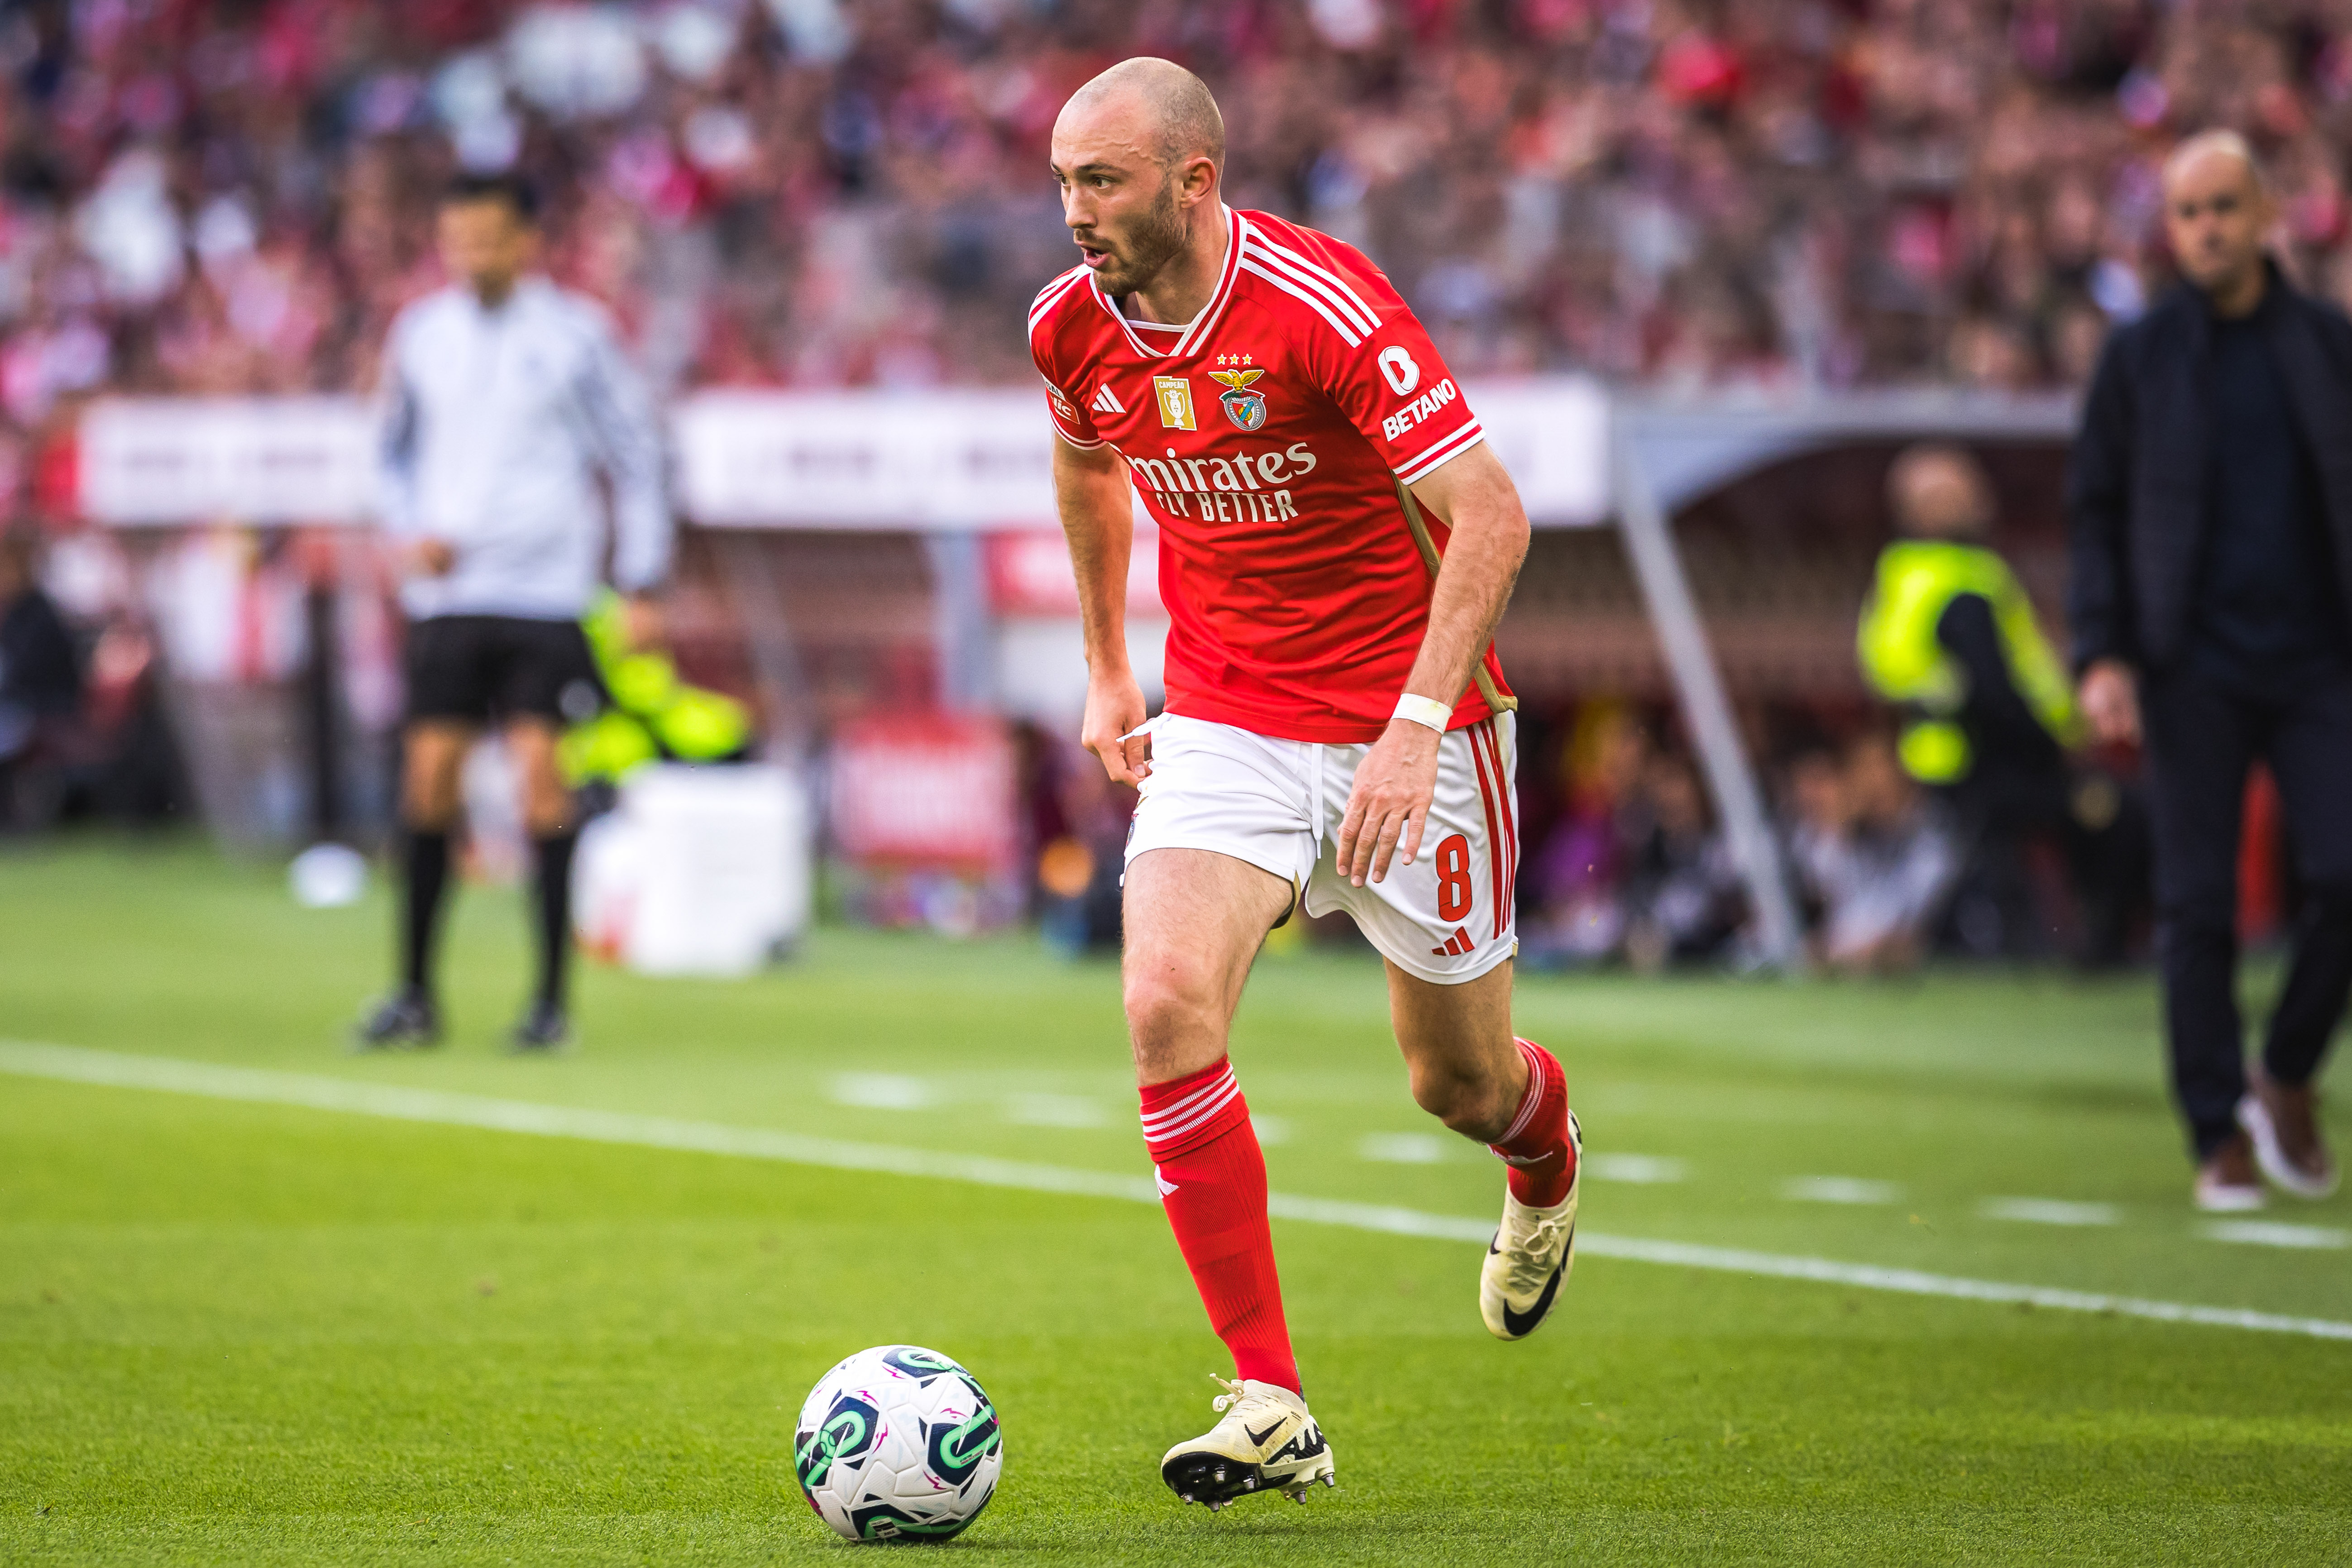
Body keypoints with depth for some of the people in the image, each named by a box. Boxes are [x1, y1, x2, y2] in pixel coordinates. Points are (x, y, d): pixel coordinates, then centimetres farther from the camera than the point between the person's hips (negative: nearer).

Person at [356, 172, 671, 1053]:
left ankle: (551, 998, -3)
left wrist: (642, 587, 1)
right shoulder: (421, 336, 7)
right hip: (447, 588, 3)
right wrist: (410, 533, 1)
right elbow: (397, 450, 20)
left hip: (546, 592, -3)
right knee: (429, 775, 0)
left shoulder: (574, 337, -2)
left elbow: (636, 455, 4)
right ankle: (416, 996, 9)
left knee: (541, 774, -9)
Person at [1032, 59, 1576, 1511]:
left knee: (1460, 1082, 7)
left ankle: (1544, 1150, 48)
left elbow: (1488, 513, -24)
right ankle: (1271, 1404, -16)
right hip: (1222, 721, 4)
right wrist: (1106, 668, 22)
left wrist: (1417, 723, -31)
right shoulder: (1077, 327, -4)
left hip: (1408, 723, -4)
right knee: (1168, 1007, -20)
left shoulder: (1324, 303, -23)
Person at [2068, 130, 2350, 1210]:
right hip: (2194, 667, -1)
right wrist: (2102, 656, -5)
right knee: (2198, 905, -2)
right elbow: (2095, 513, 6)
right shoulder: (2140, 358, 5)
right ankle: (2223, 1140, 6)